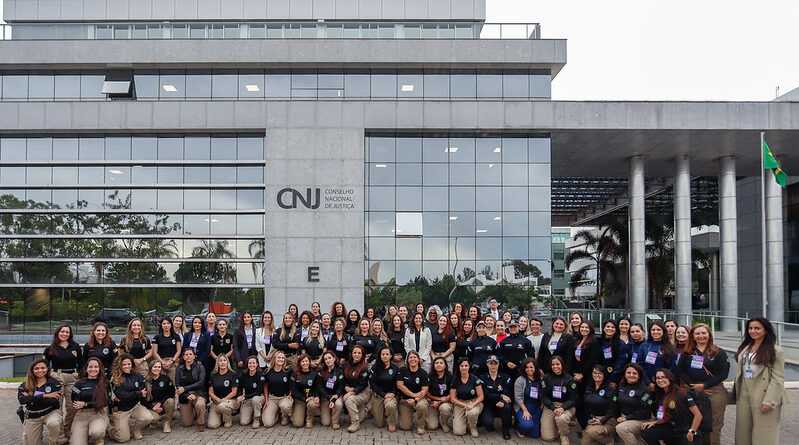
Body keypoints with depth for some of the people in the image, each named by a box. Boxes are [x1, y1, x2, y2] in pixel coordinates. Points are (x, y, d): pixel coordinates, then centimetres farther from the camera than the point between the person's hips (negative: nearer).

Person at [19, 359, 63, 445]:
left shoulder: (54, 383, -4)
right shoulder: (25, 385, 1)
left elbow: (54, 401, -16)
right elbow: (22, 400, -18)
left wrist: (32, 399, -16)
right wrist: (44, 396, -23)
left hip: (51, 412, -3)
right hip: (33, 416, 3)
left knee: (53, 423, -36)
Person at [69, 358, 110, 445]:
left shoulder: (105, 384, 7)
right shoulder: (79, 384, 8)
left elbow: (103, 402, -1)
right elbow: (75, 404, 2)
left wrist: (85, 404, -7)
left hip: (99, 415, -1)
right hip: (81, 416, 1)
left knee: (96, 432, -35)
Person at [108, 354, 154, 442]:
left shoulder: (137, 376, 1)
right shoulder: (115, 379, -8)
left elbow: (144, 393, -6)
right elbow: (120, 395, -18)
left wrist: (126, 397, -17)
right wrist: (139, 394, -19)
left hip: (135, 406, 3)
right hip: (120, 410, -3)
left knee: (148, 418, -26)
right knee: (123, 439, -6)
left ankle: (136, 429, 7)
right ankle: (110, 426, 25)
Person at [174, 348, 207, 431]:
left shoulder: (200, 367, 0)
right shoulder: (179, 369, 5)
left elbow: (201, 383, -11)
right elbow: (177, 385, -2)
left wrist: (184, 388, -16)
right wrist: (187, 395, -17)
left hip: (198, 394, -2)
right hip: (185, 396, 2)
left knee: (199, 405, -37)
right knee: (186, 423, -4)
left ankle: (201, 424, -10)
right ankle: (194, 413, 31)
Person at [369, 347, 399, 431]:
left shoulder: (395, 368, 2)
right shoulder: (375, 368, -1)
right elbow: (372, 384, -6)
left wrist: (392, 393, -15)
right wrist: (384, 395, -14)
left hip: (391, 394, 0)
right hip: (378, 395, 1)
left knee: (390, 405, -38)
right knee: (379, 424, 0)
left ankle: (392, 424, -9)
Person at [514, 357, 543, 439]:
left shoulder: (540, 380, 11)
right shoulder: (520, 380, -1)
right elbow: (518, 397, -8)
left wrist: (542, 409, 1)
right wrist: (525, 411, -15)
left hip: (536, 409, 4)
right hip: (522, 408, -4)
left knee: (535, 434, -8)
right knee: (528, 425, -32)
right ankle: (521, 431, 4)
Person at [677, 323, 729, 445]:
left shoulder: (719, 352, 4)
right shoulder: (687, 353, 12)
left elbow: (723, 374, -4)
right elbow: (680, 371, 6)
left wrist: (704, 385, -9)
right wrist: (694, 386, -7)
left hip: (715, 392, -2)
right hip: (694, 392, 2)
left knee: (714, 425, -2)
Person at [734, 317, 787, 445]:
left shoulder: (776, 351, -7)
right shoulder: (745, 348, 14)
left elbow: (778, 379, -11)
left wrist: (769, 401, -18)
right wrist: (736, 393, 11)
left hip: (762, 395, -6)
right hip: (743, 395, 6)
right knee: (743, 431, 10)